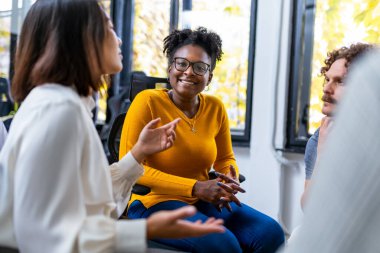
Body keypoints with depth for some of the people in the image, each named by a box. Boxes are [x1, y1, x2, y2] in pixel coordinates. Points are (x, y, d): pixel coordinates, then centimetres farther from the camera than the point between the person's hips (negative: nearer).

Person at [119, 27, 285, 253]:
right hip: (155, 203, -5)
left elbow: (225, 159, 16)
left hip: (203, 202, 5)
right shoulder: (148, 101, -12)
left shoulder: (215, 108, 2)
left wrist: (231, 180, -9)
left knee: (271, 233, -13)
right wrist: (195, 187, -21)